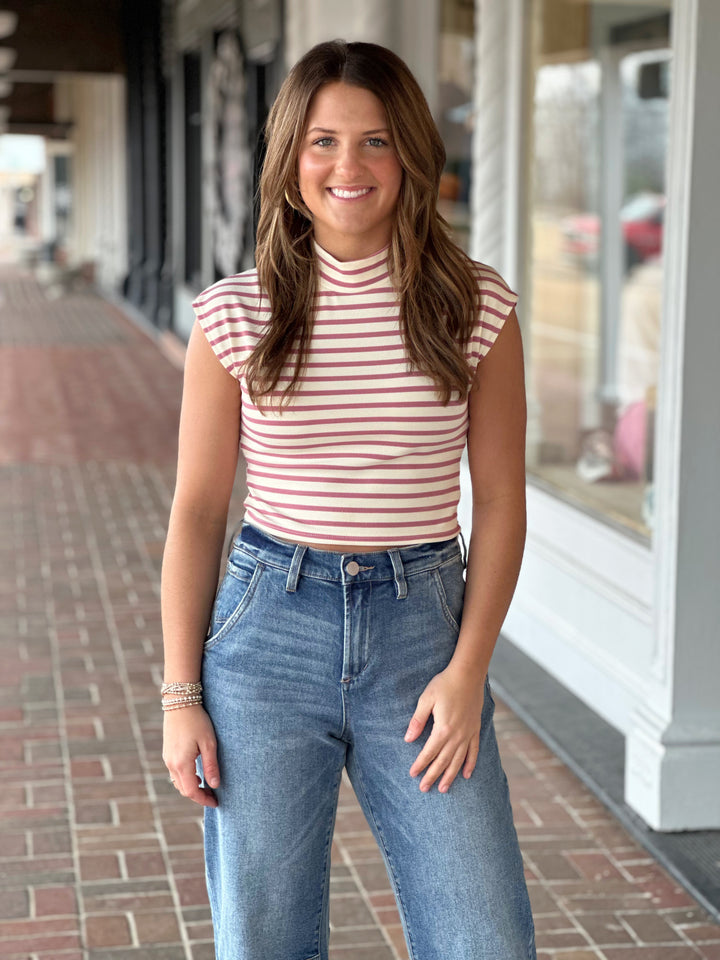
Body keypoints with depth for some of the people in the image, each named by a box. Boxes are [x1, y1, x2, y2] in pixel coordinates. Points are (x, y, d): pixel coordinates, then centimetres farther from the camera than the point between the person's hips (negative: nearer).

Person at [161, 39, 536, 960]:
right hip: (267, 626, 0)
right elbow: (196, 510, 3)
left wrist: (467, 670, -6)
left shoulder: (477, 308, -1)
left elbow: (500, 498, 2)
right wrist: (181, 696, 1)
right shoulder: (237, 314, -1)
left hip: (421, 627, 0)